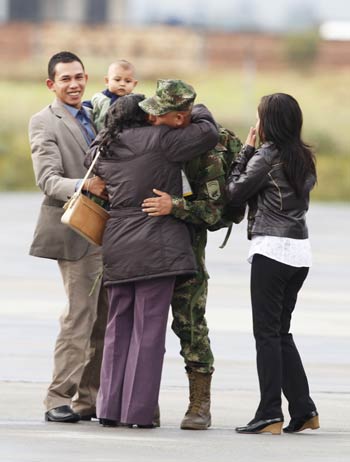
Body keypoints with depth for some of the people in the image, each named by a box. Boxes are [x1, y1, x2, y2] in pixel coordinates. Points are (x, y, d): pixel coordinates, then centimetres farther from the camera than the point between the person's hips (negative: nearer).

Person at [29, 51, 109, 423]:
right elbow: (47, 180, -15)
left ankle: (90, 398, 14)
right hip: (77, 232, -8)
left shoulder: (93, 117, 18)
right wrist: (84, 186, -30)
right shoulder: (44, 122, -5)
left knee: (105, 321, 8)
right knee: (79, 316, -11)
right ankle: (59, 400, -7)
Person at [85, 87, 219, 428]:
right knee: (148, 329, -2)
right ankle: (138, 410, -3)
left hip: (116, 247, 6)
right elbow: (207, 132, -7)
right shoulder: (158, 140, -9)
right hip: (156, 246, -6)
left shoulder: (101, 150, 9)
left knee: (118, 327, 13)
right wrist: (194, 110, 12)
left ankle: (110, 407, 11)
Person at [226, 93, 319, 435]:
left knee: (267, 332, -4)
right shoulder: (304, 158, 13)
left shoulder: (265, 157, -11)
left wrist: (246, 150, 4)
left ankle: (270, 415, -6)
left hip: (271, 249, -8)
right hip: (300, 251, 8)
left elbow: (235, 193, -5)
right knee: (281, 332, 14)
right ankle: (303, 409, 9)